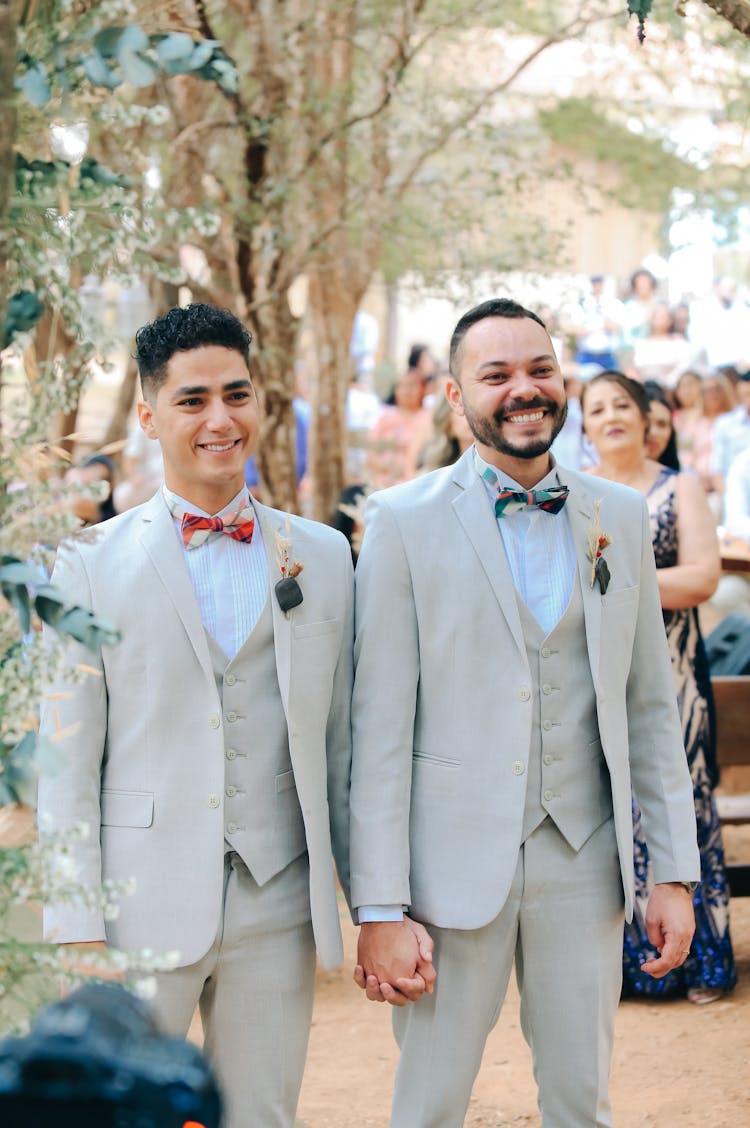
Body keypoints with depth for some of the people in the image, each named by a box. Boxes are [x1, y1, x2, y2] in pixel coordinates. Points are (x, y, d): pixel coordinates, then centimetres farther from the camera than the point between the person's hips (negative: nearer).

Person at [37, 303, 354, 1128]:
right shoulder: (92, 566, 1)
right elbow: (66, 765, -1)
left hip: (277, 906, 2)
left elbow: (341, 742, 10)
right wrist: (77, 934, -7)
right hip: (142, 906, -2)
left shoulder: (322, 556, 9)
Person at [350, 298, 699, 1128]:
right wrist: (380, 910, -10)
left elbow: (649, 707, 10)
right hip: (456, 862, -3)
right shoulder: (404, 521, -5)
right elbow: (380, 726, -7)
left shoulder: (620, 517, 7)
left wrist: (674, 872, 6)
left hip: (583, 859, 3)